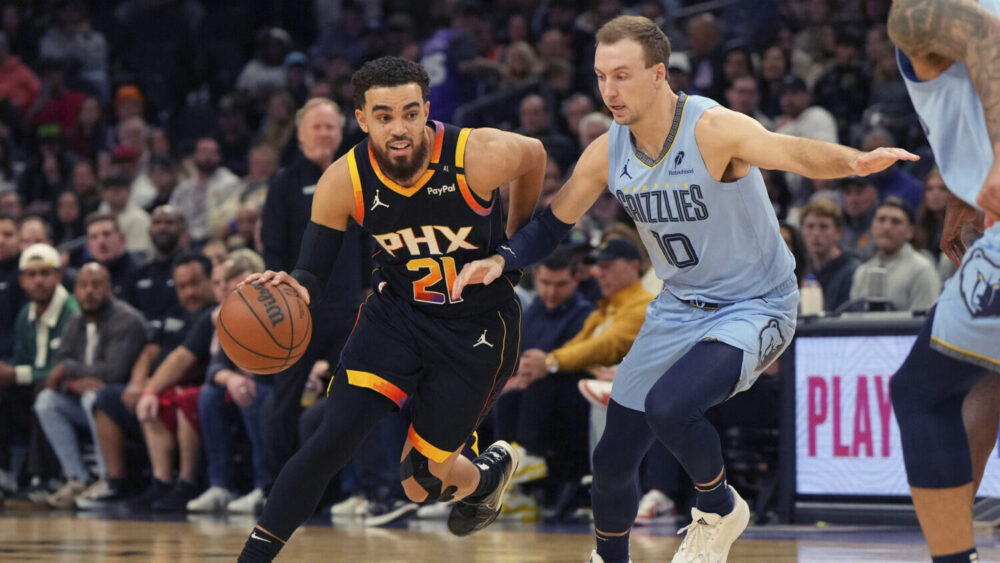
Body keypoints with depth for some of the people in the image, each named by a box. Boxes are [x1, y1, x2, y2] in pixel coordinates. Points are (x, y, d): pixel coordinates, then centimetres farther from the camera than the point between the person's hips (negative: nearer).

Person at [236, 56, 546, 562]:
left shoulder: (482, 156, -25)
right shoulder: (343, 183, -18)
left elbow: (533, 157, -2)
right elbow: (313, 272, -11)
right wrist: (292, 287, -37)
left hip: (478, 327, -2)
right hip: (397, 311, 2)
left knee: (421, 484, 3)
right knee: (332, 440, -17)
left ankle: (493, 469, 39)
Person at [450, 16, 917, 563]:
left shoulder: (713, 129, -24)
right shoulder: (607, 152, -5)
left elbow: (792, 151, -42)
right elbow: (553, 222, 10)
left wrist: (853, 161, -63)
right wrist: (501, 259, -9)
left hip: (754, 308, -7)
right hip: (678, 309, 7)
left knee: (668, 406, -31)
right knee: (612, 460, 7)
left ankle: (720, 509, -1)